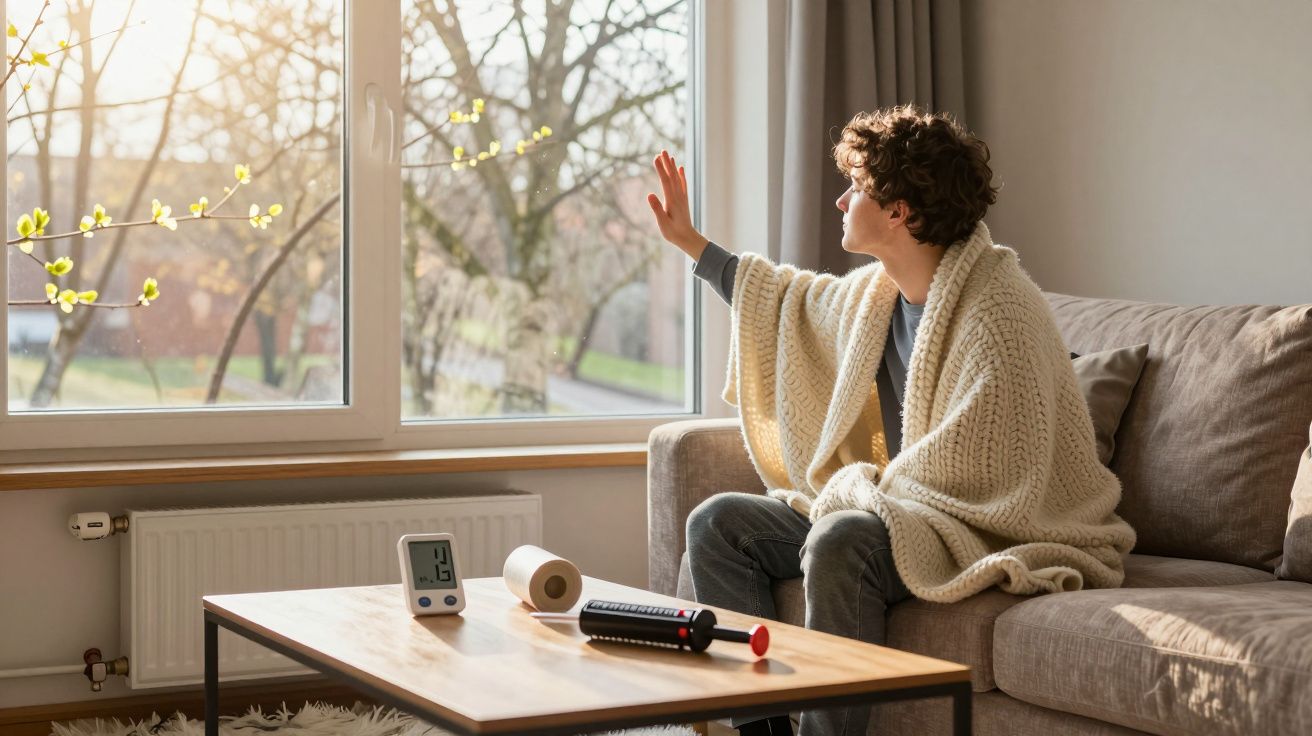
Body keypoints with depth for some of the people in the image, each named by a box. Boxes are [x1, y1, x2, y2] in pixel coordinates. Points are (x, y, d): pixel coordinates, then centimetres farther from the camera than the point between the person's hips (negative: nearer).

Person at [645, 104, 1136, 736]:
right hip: (895, 505, 9)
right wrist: (688, 241, 30)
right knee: (718, 523, 0)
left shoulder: (998, 310, -22)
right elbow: (792, 302, 27)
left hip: (989, 532, -9)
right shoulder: (875, 290, 6)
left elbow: (968, 475, -24)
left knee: (840, 543, -36)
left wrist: (861, 491, -14)